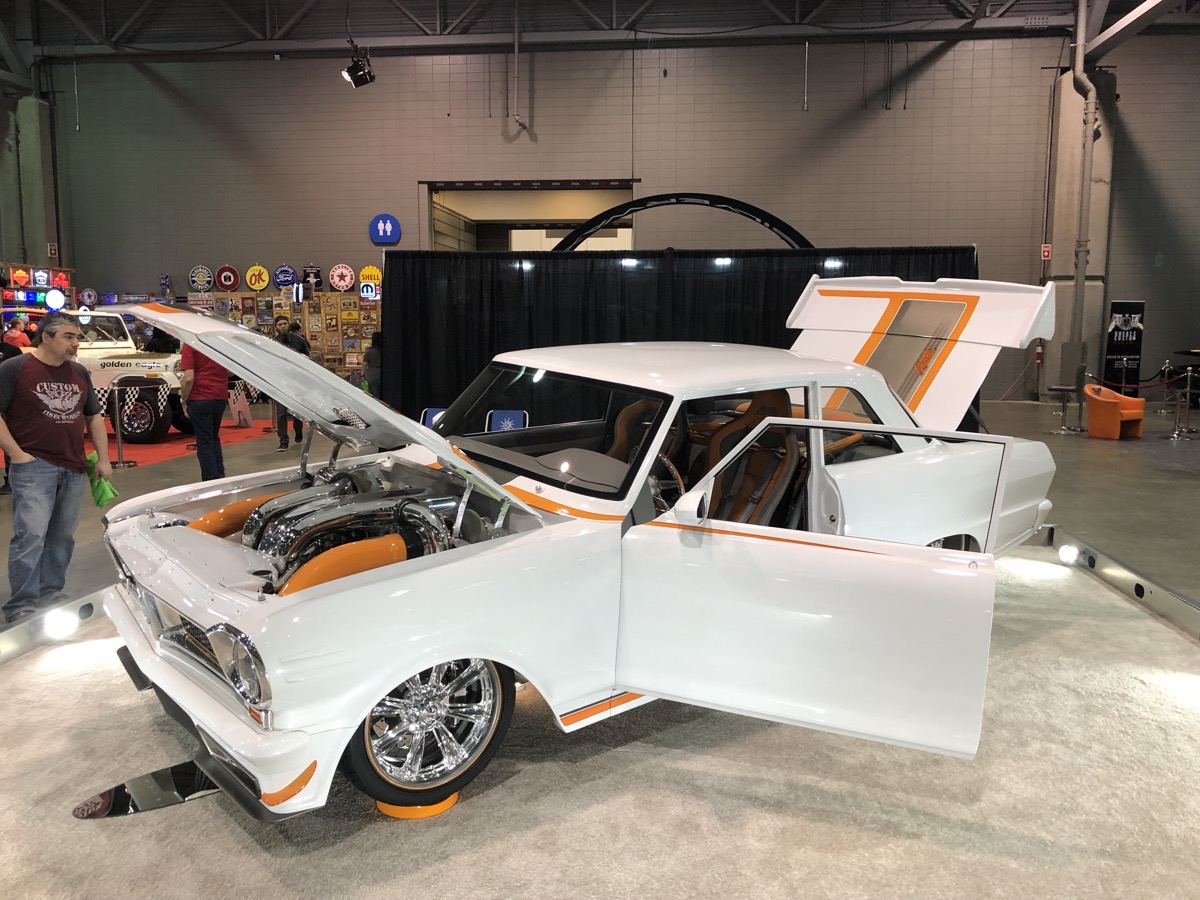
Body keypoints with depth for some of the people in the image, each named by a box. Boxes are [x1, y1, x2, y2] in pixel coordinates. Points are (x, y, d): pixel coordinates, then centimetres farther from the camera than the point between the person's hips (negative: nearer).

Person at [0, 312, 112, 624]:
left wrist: (103, 459, 12)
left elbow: (94, 417, 19)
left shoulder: (80, 373, 14)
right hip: (33, 466, -6)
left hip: (74, 468, 6)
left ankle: (51, 593, 23)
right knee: (31, 535, -10)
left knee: (62, 537, 11)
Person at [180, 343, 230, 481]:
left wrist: (184, 401, -3)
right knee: (214, 438, 19)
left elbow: (189, 378, -16)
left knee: (204, 441, 4)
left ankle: (211, 483, 5)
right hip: (221, 396, 5)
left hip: (200, 398, -5)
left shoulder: (191, 342, -12)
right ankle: (220, 478, 19)